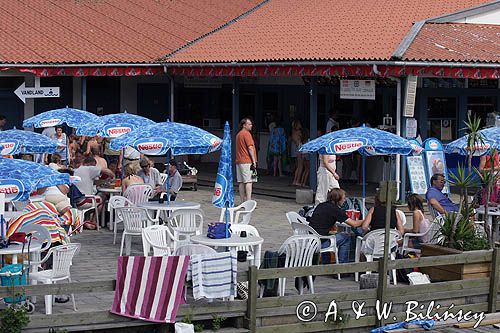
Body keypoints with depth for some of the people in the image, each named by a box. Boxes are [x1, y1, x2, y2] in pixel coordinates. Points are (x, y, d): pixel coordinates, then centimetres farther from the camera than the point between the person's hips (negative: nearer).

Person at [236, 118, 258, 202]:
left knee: (241, 182, 7)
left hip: (239, 161, 9)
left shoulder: (238, 134, 19)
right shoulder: (246, 134, -9)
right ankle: (248, 201, -18)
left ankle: (243, 201, 8)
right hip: (247, 162, -9)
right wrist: (254, 161, -13)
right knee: (248, 181, -12)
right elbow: (250, 148, -14)